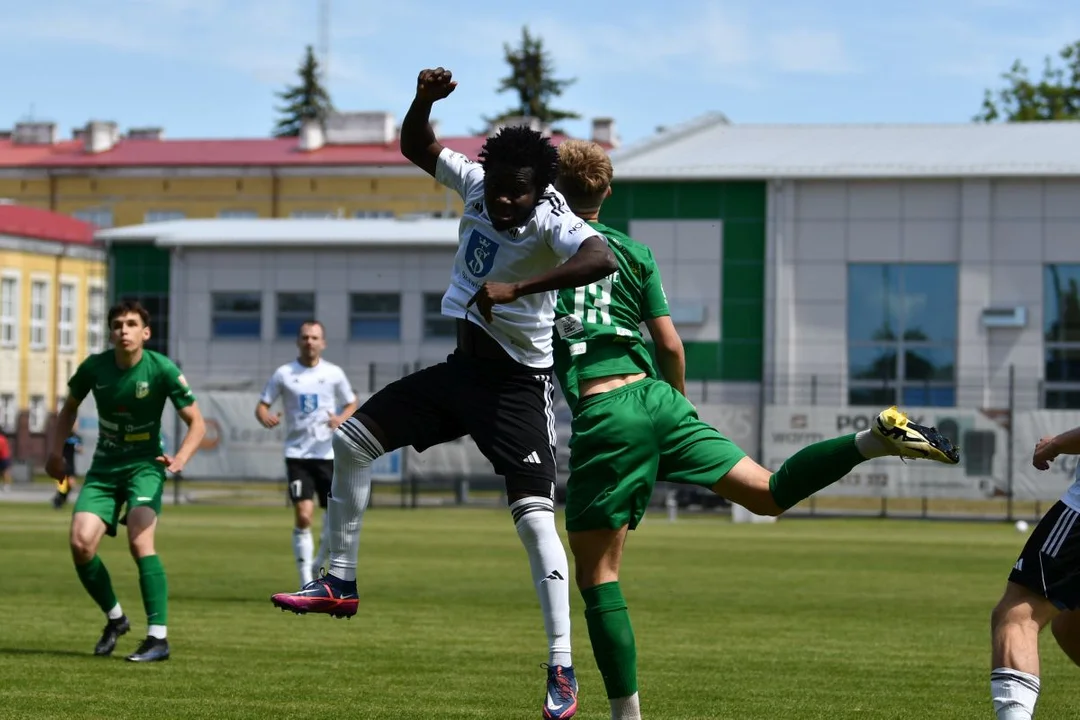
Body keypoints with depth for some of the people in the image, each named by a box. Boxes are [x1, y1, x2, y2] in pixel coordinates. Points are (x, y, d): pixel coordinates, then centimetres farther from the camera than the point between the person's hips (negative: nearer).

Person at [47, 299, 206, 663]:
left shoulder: (162, 370, -14)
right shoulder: (94, 367, -6)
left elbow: (196, 422, -9)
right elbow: (70, 407, 16)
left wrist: (180, 458, -27)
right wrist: (57, 451, 8)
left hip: (144, 466, -4)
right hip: (103, 468, 4)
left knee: (139, 541, -25)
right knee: (81, 543, -13)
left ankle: (158, 638, -20)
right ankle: (115, 617, 13)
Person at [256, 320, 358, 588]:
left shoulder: (334, 373, 3)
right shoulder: (284, 374, 1)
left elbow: (352, 405, 11)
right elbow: (262, 405, 4)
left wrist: (341, 419, -11)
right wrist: (265, 417, -19)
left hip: (328, 453, 2)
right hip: (297, 453, -2)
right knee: (303, 515, -13)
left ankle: (318, 564, 29)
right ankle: (306, 582, -6)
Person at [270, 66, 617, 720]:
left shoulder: (551, 221, -24)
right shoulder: (477, 182, -4)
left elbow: (602, 258, -44)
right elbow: (416, 148, 9)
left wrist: (516, 287, -46)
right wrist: (424, 100, -12)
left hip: (518, 385, -8)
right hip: (461, 369, 8)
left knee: (535, 515, -17)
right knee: (353, 439, 9)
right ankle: (341, 583, 19)